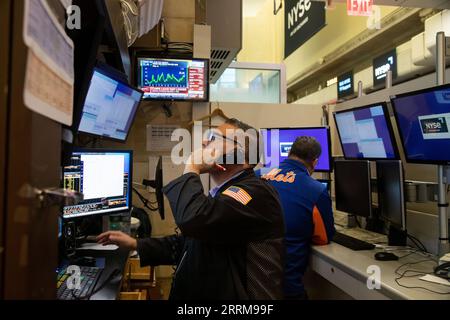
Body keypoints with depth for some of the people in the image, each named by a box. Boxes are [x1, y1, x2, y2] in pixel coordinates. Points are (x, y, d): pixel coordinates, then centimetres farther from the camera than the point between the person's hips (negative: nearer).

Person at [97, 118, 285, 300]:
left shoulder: (255, 191, -18)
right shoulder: (223, 194, 15)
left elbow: (193, 220, -33)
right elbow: (188, 243, 19)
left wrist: (191, 171, -16)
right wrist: (136, 245, 11)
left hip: (231, 295, -8)